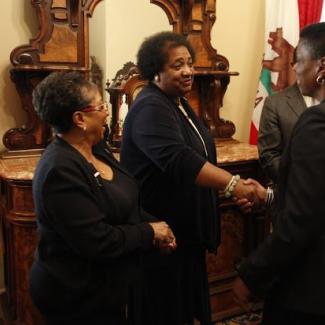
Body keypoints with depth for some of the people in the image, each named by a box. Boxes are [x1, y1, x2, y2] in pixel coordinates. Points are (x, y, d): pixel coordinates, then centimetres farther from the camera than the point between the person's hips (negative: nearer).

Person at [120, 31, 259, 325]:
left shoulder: (178, 102, 10)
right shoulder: (150, 108, -21)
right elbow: (179, 160, -35)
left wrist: (231, 183, 16)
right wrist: (233, 184, -39)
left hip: (186, 225, 9)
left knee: (188, 297, 22)